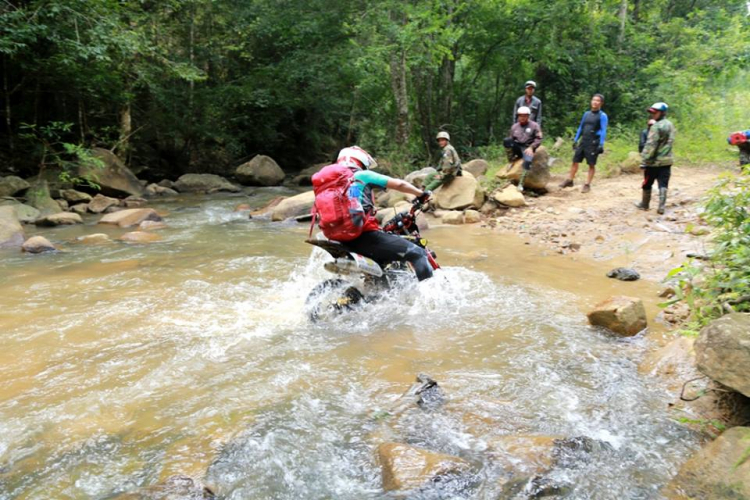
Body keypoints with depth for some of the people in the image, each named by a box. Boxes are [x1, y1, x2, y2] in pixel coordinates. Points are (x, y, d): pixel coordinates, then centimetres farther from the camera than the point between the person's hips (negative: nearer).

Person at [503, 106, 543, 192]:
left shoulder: (534, 126, 5)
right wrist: (510, 148, -2)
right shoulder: (515, 126, 15)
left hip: (527, 148, -3)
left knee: (527, 161, -38)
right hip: (517, 147, 3)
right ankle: (511, 161, -12)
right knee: (506, 140, -28)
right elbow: (510, 138, 18)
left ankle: (521, 184, -35)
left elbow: (538, 139, -1)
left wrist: (531, 147, -17)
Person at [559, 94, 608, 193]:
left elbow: (603, 131, -10)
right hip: (583, 141, 6)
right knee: (575, 161, 6)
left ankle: (587, 185, 7)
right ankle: (569, 180, 16)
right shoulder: (586, 114, 13)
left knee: (591, 164, 0)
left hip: (593, 143, -5)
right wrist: (575, 140, 15)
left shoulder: (602, 116, -4)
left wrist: (601, 145, -18)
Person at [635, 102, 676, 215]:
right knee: (663, 185, 4)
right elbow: (669, 142, 16)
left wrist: (645, 160, -19)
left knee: (647, 184, 9)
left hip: (654, 161, -6)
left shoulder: (656, 127, -15)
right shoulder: (670, 125, 11)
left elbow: (650, 145, -19)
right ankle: (661, 207, -2)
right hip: (666, 160, 6)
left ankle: (644, 204, 21)